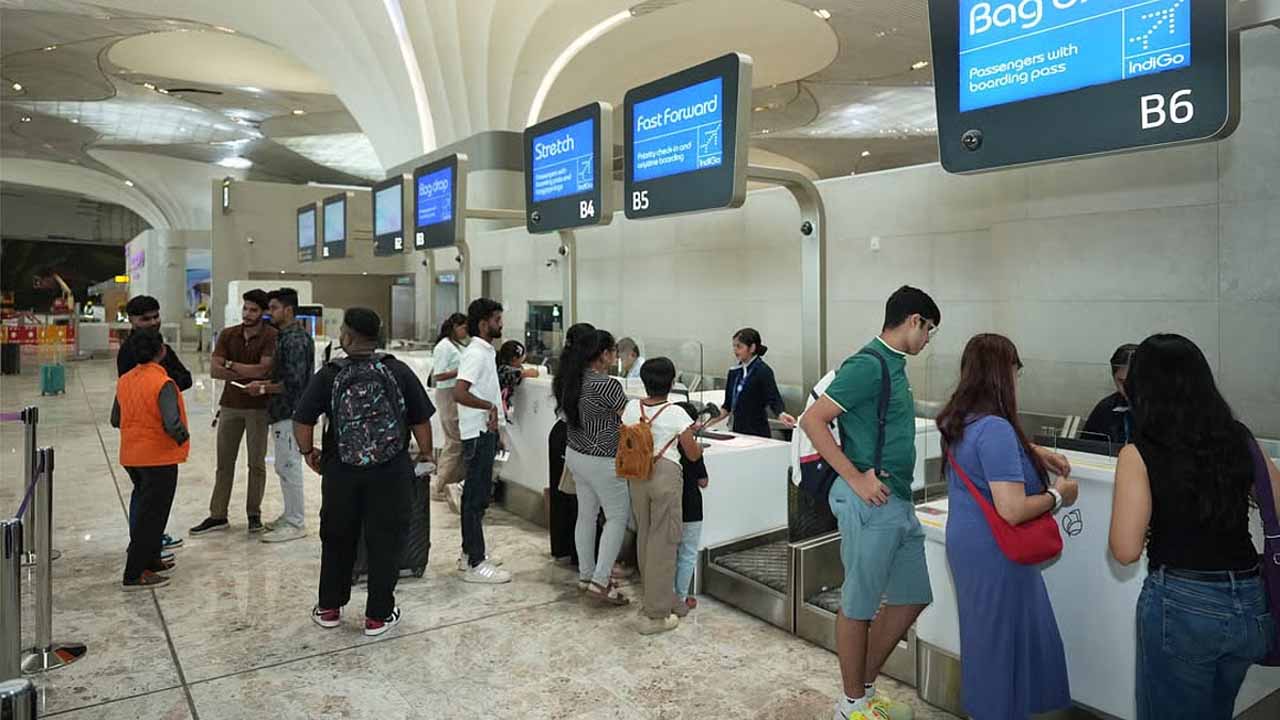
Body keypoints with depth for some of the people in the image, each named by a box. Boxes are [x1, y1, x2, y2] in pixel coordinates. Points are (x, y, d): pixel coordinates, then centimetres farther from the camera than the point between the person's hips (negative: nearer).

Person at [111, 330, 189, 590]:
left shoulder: (124, 381, 4)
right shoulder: (163, 384, -20)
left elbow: (116, 420, 13)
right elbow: (172, 424, -28)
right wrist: (183, 437, -9)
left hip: (130, 456, 8)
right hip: (159, 458, -8)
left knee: (143, 508, 22)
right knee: (151, 515, 2)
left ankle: (150, 561, 34)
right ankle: (135, 574, 5)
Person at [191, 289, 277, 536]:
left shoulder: (271, 336, -9)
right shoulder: (228, 335, 3)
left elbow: (261, 369, -19)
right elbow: (214, 370, -6)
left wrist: (230, 364, -7)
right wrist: (248, 375, -15)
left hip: (258, 406, -4)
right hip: (230, 404, 4)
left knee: (256, 463, 6)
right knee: (224, 462, 9)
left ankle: (254, 514, 19)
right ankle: (218, 515, 17)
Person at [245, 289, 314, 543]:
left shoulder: (295, 339, -17)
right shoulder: (287, 335, 16)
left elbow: (294, 381, -22)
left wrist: (264, 388, -12)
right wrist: (266, 384, 8)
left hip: (290, 412, -10)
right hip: (284, 411, 10)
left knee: (288, 466, -5)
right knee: (286, 466, 17)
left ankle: (296, 524, 2)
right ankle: (290, 516, 27)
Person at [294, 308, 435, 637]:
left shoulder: (329, 374, -4)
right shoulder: (399, 371, -4)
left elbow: (302, 421, -6)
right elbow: (421, 420, -3)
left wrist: (309, 452, 11)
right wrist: (425, 453, 11)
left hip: (341, 471, 1)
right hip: (391, 472, -1)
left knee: (337, 539, 18)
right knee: (385, 542, 8)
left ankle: (329, 608, 31)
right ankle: (378, 615, 15)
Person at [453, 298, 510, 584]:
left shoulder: (486, 352, 13)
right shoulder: (476, 354, -18)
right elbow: (459, 393, -29)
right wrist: (490, 406, -19)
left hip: (485, 433, 10)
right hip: (478, 434, -10)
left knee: (476, 495, 17)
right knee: (476, 497, -5)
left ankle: (470, 553, 28)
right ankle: (475, 565, 1)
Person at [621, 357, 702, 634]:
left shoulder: (631, 408, 0)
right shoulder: (676, 414, -11)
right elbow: (693, 455, -4)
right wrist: (697, 442, 17)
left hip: (637, 476, 5)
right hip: (666, 476, -5)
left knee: (644, 538, 17)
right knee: (663, 542, 2)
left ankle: (657, 599, 31)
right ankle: (655, 614, 6)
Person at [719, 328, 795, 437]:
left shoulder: (763, 371, -9)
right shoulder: (734, 372, 10)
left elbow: (774, 399, -17)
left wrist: (782, 415, -37)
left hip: (757, 433, -6)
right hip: (737, 431, 6)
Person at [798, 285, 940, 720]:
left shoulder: (894, 365, 13)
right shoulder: (868, 365, -15)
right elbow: (813, 420, -21)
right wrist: (856, 479, -20)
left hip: (898, 503, 10)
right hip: (870, 503, -10)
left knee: (912, 597, 17)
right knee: (859, 604, 5)